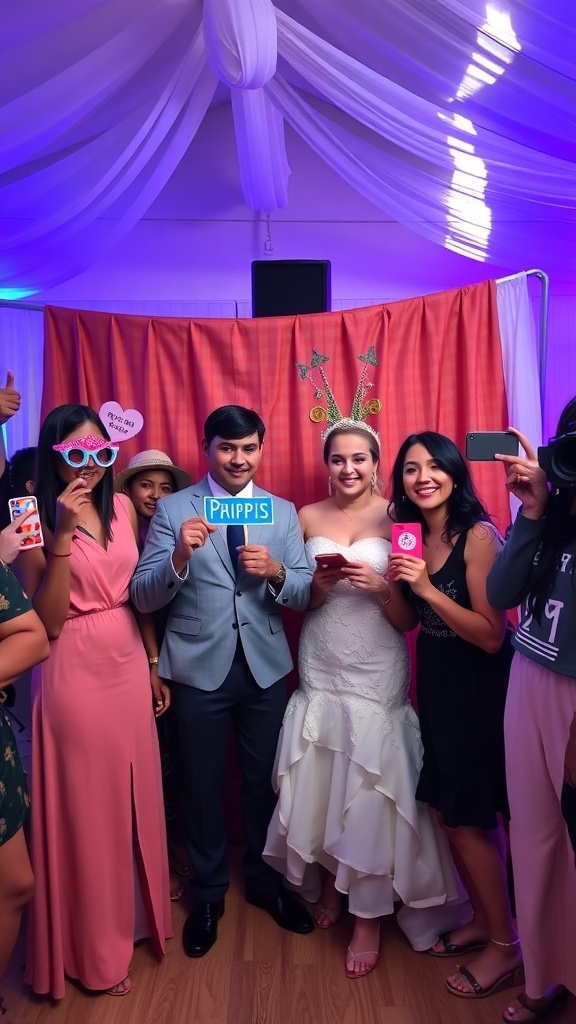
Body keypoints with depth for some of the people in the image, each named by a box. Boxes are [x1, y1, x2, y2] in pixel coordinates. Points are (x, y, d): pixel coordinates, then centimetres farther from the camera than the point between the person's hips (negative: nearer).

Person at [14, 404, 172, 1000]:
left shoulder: (122, 507, 3)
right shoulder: (35, 520, -11)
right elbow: (47, 622, -18)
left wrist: (153, 667, 12)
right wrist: (63, 535, -25)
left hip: (129, 666, 5)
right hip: (75, 674, -5)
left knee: (135, 798, 17)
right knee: (85, 807, 9)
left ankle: (137, 915, 42)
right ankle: (95, 950, 31)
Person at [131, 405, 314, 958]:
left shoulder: (283, 512, 3)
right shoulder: (173, 509, -5)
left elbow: (304, 594, -2)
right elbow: (143, 596, -11)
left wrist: (276, 572, -23)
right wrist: (179, 555, -29)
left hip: (265, 665, 2)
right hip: (199, 667, -2)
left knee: (264, 779, 16)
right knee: (202, 784, 13)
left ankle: (264, 879, 41)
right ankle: (208, 892, 36)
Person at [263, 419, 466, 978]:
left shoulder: (396, 517, -3)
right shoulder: (307, 518, 4)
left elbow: (408, 618, -4)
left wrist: (381, 587, -23)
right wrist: (318, 587, -12)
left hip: (377, 674, -2)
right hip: (320, 671, 3)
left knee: (371, 791, 0)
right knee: (319, 784, 8)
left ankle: (368, 917, 18)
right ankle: (330, 884, 32)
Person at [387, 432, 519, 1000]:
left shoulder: (478, 535, -18)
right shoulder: (411, 536, 4)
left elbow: (491, 635, -22)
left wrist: (426, 587, -26)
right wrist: (393, 584, -7)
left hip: (478, 689, -7)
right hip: (435, 685, 7)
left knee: (471, 816, 4)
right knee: (451, 811, 16)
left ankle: (505, 944, 25)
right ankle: (482, 919, 37)